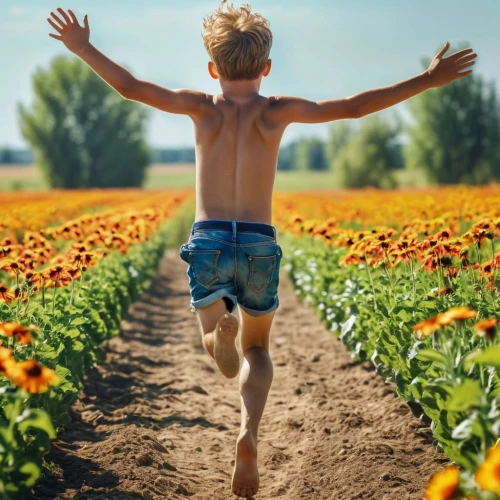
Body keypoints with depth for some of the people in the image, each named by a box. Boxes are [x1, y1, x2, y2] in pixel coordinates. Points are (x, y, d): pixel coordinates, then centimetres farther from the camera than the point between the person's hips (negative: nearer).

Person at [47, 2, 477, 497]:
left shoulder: (202, 106, 2)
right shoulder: (276, 110, 0)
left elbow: (131, 87, -3)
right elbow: (352, 107, -6)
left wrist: (83, 49, 9)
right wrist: (427, 80, -2)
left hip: (208, 241, 0)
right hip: (259, 245, 0)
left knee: (215, 337, 19)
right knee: (257, 350, 16)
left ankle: (221, 329, -18)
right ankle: (249, 431, -9)